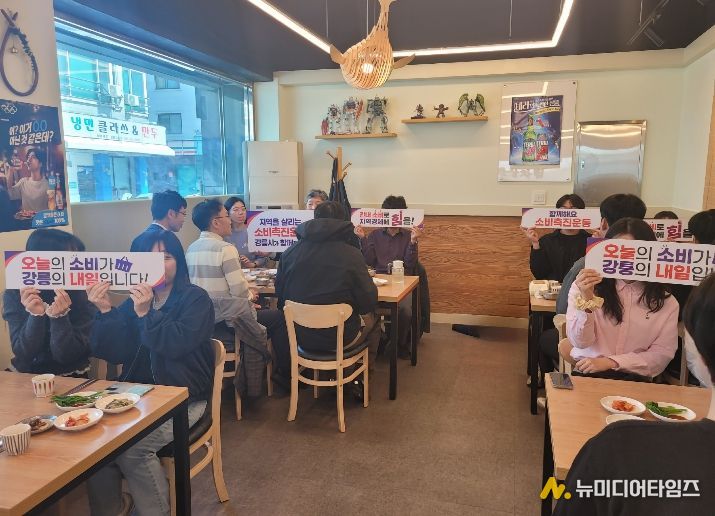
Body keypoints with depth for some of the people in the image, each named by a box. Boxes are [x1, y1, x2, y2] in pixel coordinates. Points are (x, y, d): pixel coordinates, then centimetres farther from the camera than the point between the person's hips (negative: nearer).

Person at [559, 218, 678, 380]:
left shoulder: (666, 302, 5)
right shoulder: (583, 287, 0)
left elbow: (662, 354, 1)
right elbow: (580, 342, -6)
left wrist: (611, 362, -11)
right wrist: (586, 300, -22)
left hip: (635, 379, 0)